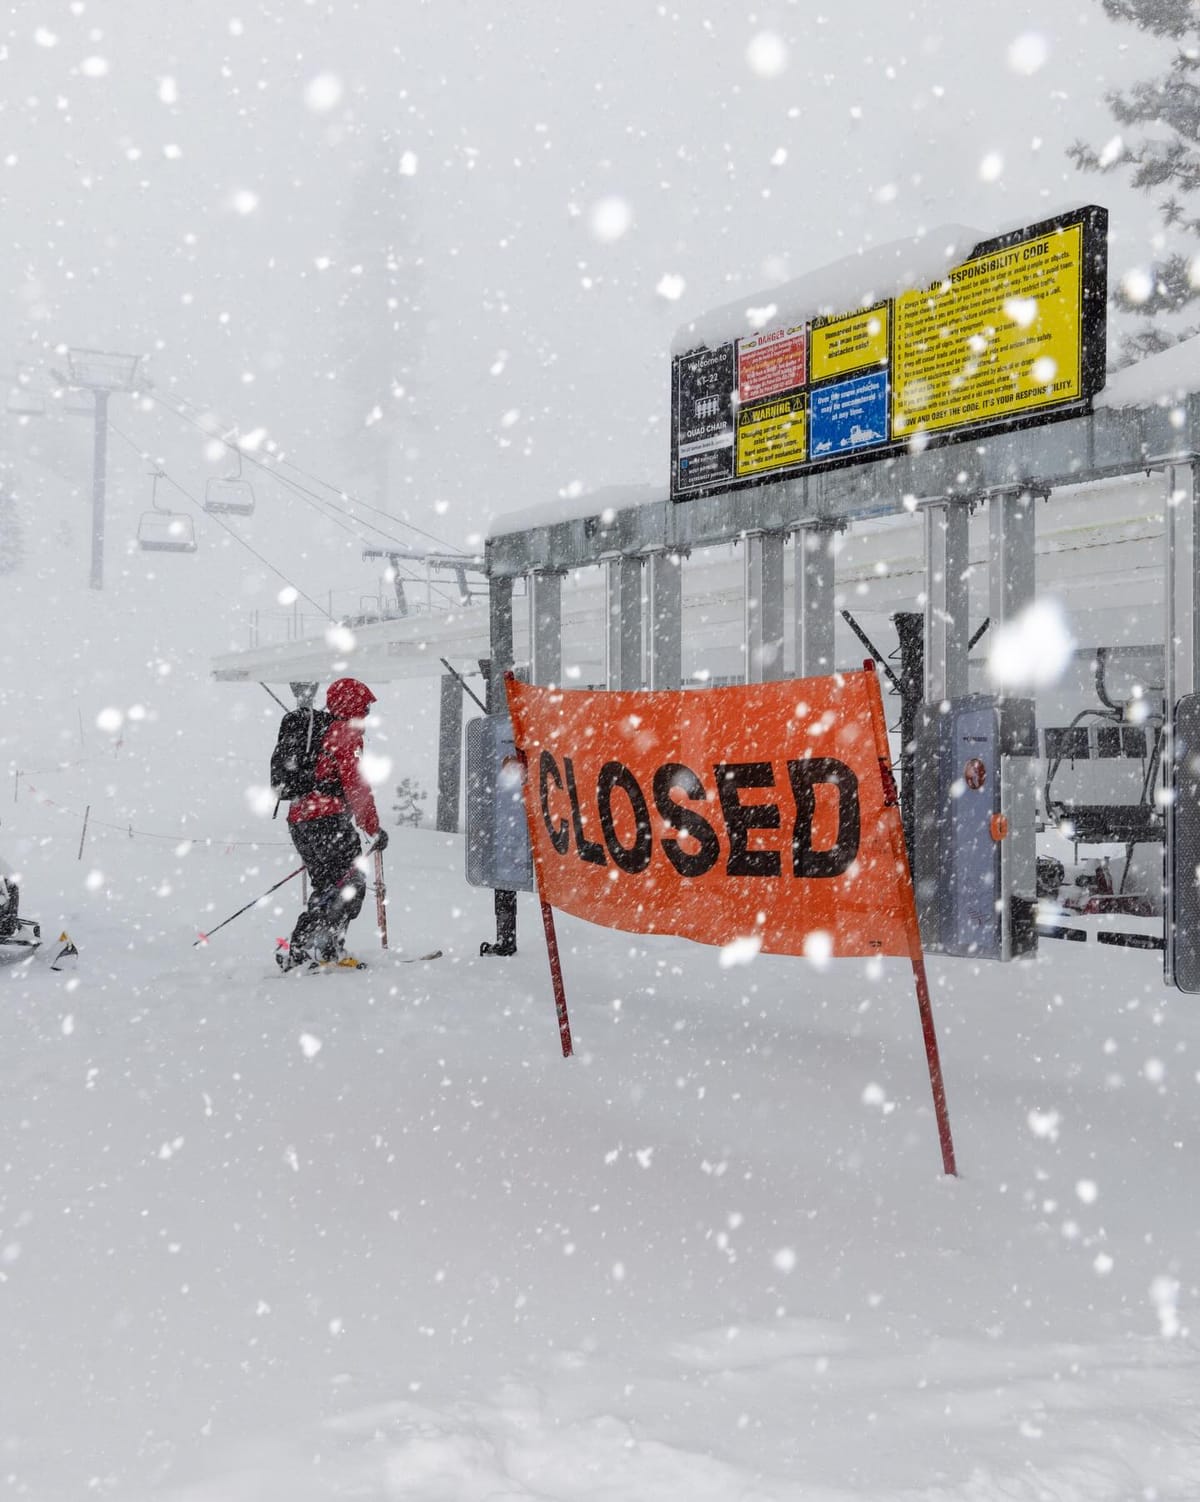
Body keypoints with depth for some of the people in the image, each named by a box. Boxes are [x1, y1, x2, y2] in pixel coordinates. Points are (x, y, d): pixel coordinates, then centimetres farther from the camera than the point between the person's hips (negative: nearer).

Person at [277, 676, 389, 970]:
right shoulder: (346, 732, -6)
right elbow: (355, 784, -13)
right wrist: (374, 827, -9)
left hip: (298, 820, 10)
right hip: (328, 821, -10)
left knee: (328, 889, 15)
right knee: (351, 884, -10)